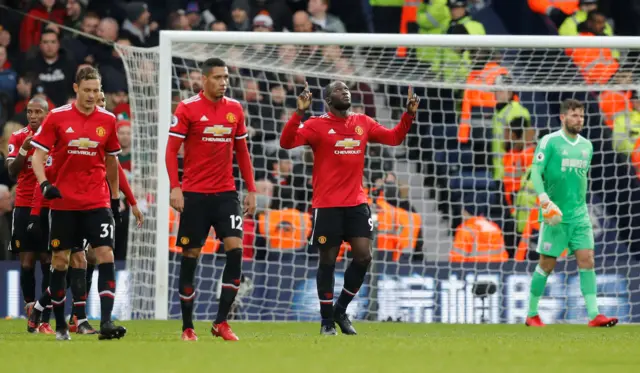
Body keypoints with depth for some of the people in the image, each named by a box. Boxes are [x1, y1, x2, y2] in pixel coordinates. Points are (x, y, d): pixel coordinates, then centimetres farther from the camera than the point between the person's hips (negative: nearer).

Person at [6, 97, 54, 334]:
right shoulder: (18, 137, 3)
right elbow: (11, 171, -6)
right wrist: (25, 149, -19)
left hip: (50, 206, 0)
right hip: (25, 206, 0)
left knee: (49, 261, -4)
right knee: (27, 262, -1)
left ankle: (45, 320, -3)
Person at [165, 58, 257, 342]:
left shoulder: (234, 109, 8)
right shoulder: (187, 109, -5)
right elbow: (171, 150, -6)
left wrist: (251, 190, 11)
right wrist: (175, 187, -17)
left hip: (226, 193, 3)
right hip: (194, 195, -3)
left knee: (235, 249, -12)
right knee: (190, 255, 2)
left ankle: (221, 322, -5)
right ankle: (187, 327, 11)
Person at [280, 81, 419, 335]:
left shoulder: (363, 123, 10)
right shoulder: (317, 125, -5)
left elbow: (394, 138, 19)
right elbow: (287, 142, -16)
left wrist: (409, 114, 5)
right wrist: (299, 112, -28)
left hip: (356, 202, 4)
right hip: (327, 205, -4)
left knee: (363, 256, -5)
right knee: (328, 261, 1)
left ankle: (341, 310, 14)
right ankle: (327, 321, 12)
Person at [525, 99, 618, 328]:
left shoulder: (586, 146, 13)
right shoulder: (549, 142, -6)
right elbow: (535, 172, -13)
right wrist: (543, 197, -27)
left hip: (579, 214, 5)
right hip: (555, 215, -5)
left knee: (587, 260, -6)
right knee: (547, 264, 0)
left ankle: (594, 315, -11)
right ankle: (532, 315, 13)